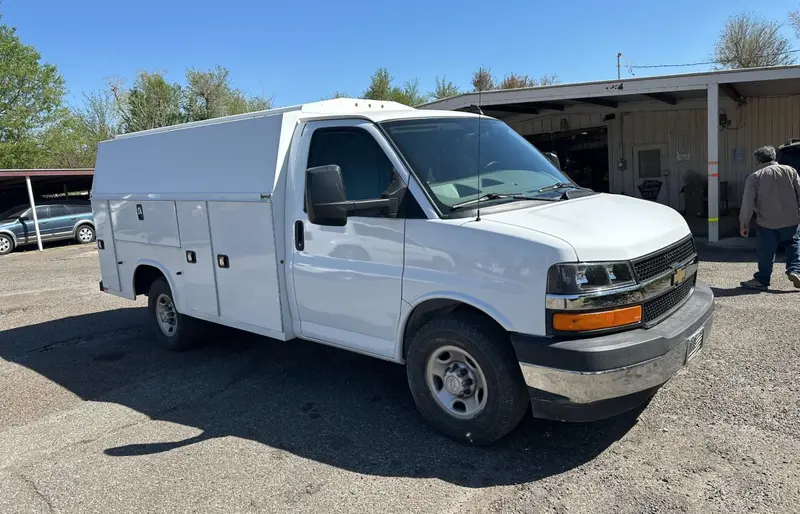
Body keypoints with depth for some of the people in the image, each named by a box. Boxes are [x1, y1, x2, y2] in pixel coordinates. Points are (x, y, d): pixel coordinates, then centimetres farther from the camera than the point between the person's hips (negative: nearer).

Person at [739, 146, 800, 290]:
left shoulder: (754, 178, -5)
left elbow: (747, 204, -8)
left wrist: (744, 224, -1)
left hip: (767, 222, -3)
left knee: (766, 251, 5)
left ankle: (762, 280, 10)